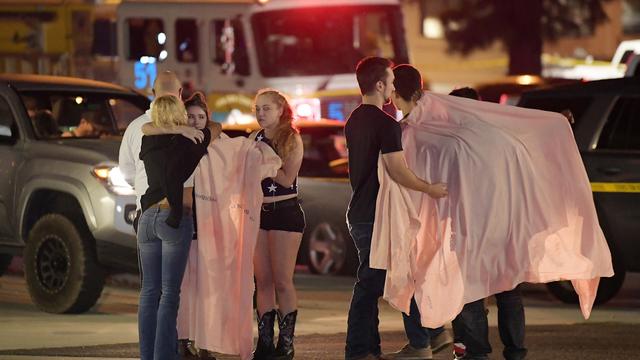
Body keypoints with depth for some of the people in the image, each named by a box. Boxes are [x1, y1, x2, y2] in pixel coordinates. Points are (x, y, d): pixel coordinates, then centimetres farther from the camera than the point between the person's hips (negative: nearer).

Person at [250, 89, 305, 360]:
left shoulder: (292, 139, -5)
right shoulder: (255, 139, 9)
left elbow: (287, 178, -14)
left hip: (285, 212, -5)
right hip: (258, 212, 5)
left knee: (282, 282, -5)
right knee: (263, 281, 5)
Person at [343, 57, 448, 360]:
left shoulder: (354, 121, 12)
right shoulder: (386, 124, -17)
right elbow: (399, 174, -21)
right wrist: (431, 189, -7)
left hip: (358, 213, 9)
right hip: (375, 217, -9)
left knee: (370, 282, 14)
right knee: (369, 284, -5)